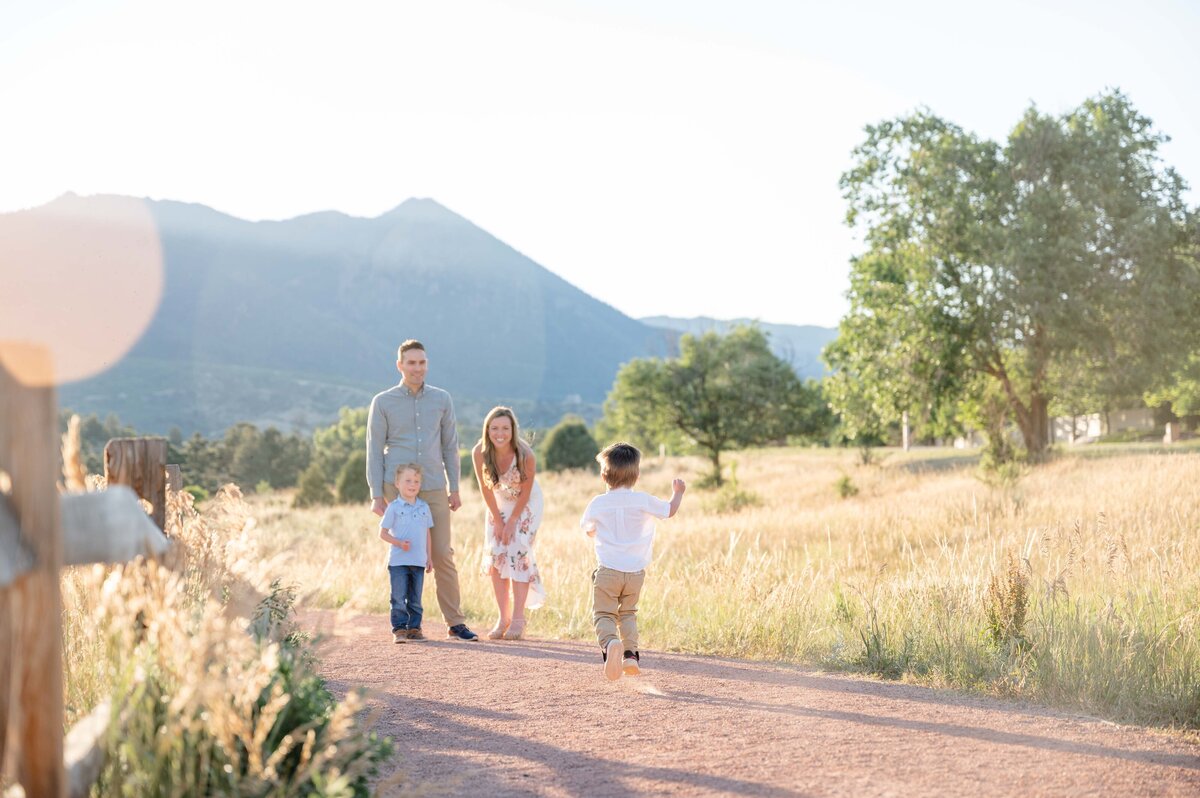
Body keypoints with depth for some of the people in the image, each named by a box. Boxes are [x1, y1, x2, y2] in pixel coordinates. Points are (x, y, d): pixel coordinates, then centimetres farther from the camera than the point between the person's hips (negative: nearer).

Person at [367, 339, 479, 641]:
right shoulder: (383, 402, 2)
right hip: (397, 488, -2)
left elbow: (450, 446, 12)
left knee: (443, 555, 0)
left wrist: (454, 489, 9)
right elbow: (374, 450, 1)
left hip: (434, 488, 2)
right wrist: (376, 495, -5)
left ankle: (455, 623, 5)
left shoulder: (441, 399, 8)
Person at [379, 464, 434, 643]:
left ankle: (414, 628, 17)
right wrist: (399, 543, -18)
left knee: (415, 599, 9)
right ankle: (399, 629, 3)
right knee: (399, 599, -2)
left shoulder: (424, 507, 8)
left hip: (419, 561, 4)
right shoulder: (394, 507, -5)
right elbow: (383, 533, -3)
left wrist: (429, 557, 11)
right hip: (398, 561, -4)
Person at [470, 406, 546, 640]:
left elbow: (525, 492, -18)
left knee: (518, 554, -13)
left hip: (526, 504, -3)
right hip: (499, 504, 3)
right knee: (495, 555, -4)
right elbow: (486, 489, -12)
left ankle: (518, 618, -5)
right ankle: (503, 618, 4)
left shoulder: (525, 455, -32)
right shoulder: (479, 453, -25)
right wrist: (497, 520, -9)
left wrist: (512, 522, -14)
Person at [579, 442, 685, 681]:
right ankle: (631, 653, 8)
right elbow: (670, 510, 11)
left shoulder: (597, 504, -3)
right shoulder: (643, 500, -5)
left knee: (603, 614, 0)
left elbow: (587, 530, 14)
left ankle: (610, 643, -29)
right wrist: (678, 492, 30)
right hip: (635, 571, 2)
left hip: (607, 570, -2)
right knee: (628, 613, 21)